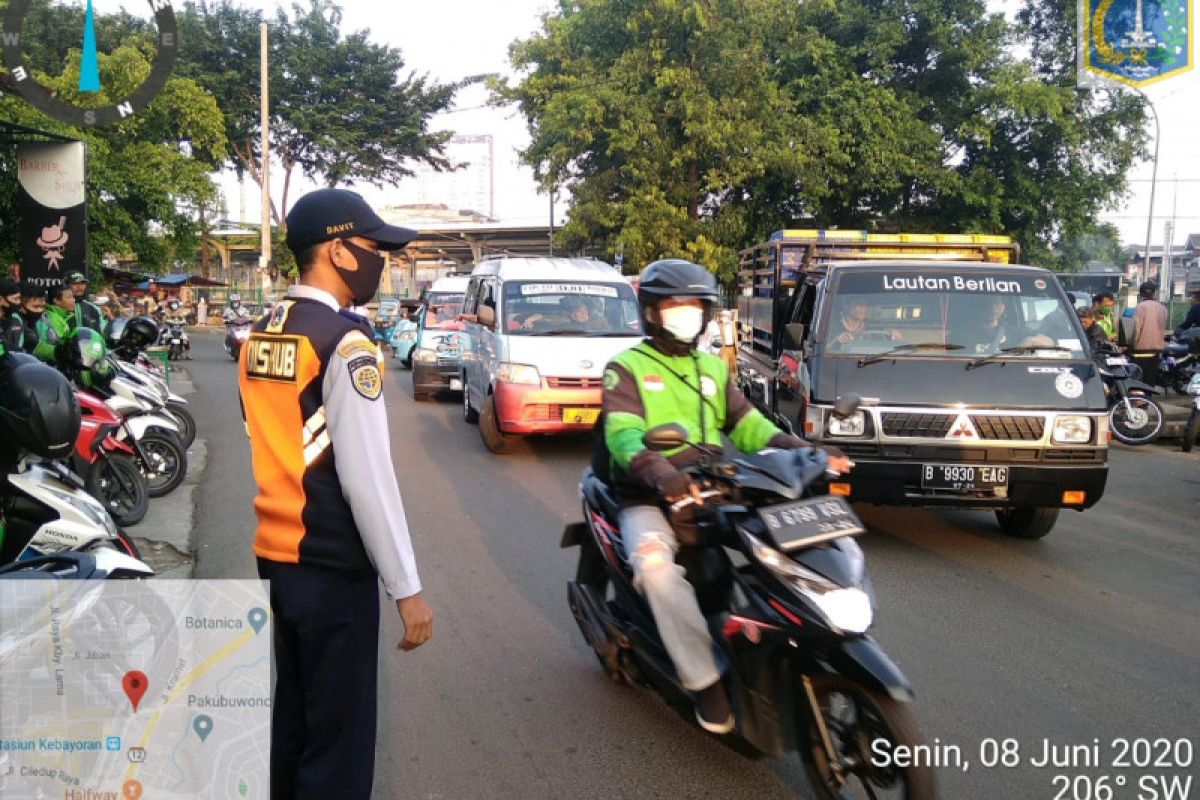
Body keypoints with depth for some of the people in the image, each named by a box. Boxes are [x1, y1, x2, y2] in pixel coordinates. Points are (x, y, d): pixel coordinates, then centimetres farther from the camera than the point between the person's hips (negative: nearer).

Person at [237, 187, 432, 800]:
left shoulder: (260, 335, 8)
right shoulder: (346, 341, -17)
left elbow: (269, 453, 13)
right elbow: (366, 476, -20)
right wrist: (406, 587, -15)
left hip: (275, 555, 8)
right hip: (334, 567, -8)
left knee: (291, 718, 22)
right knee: (338, 737, 5)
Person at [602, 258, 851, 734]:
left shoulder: (712, 368, 20)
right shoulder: (627, 368, 1)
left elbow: (747, 424, 13)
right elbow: (623, 432, -16)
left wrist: (801, 450, -6)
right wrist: (661, 473, -38)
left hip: (711, 494, 5)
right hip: (648, 500, -5)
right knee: (657, 565, -35)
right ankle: (704, 680, -27)